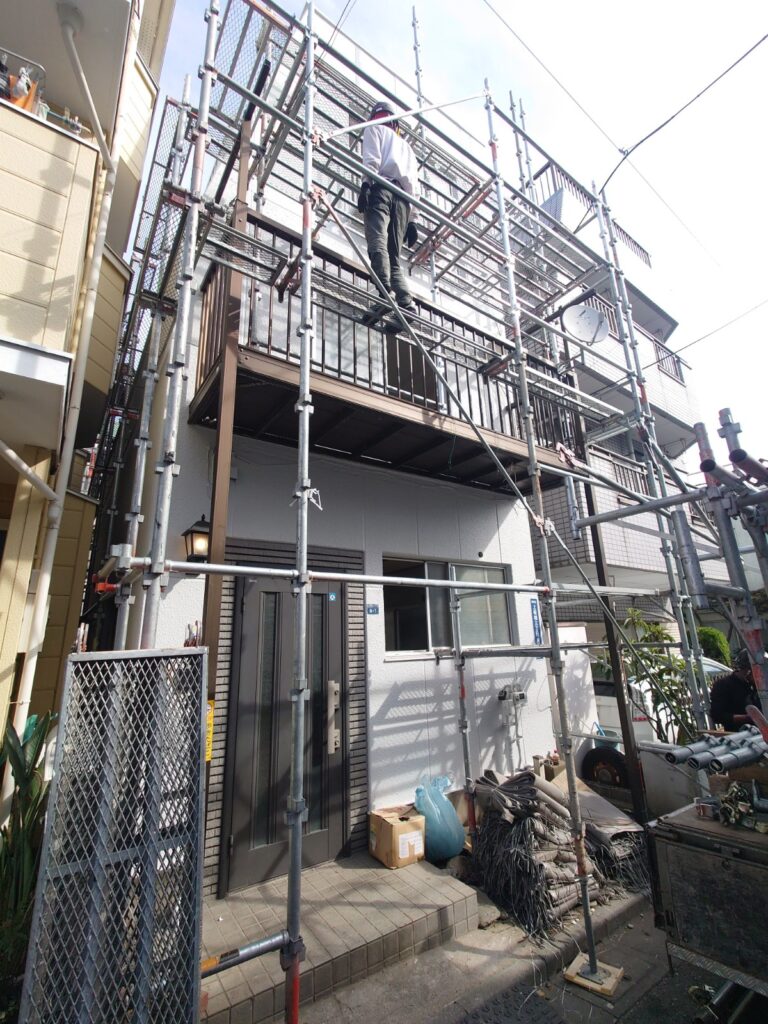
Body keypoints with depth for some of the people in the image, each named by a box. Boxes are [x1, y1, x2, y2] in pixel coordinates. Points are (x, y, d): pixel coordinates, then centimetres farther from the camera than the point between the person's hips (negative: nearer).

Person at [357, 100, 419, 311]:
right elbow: (414, 185, 25)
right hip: (403, 199, 6)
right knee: (394, 256, 0)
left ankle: (387, 295, -44)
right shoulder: (406, 146, 39)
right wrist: (411, 219, 17)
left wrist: (365, 184, -15)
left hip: (381, 188, -5)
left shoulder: (374, 129, 23)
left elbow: (371, 159, 0)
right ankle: (406, 304, -21)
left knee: (378, 244, -23)